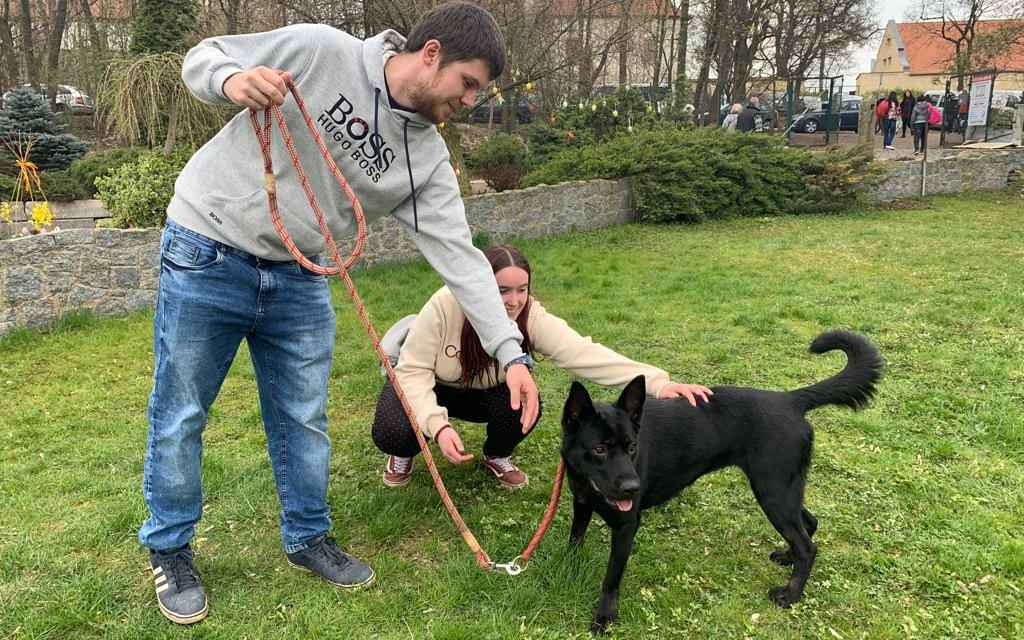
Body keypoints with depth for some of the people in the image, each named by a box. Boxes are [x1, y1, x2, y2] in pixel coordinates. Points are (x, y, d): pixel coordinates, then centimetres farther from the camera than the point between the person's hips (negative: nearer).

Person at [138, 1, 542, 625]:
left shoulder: (428, 157, -4)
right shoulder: (319, 50, -16)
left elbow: (460, 256, -8)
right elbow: (203, 58, -6)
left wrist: (512, 352, -15)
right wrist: (232, 79, -32)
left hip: (298, 281, 4)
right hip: (206, 257, -4)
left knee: (305, 418, 11)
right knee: (180, 417, 7)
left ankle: (309, 538, 33)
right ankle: (170, 551, 29)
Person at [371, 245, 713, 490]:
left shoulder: (532, 317, -29)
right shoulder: (445, 306, -35)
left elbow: (584, 353, -40)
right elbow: (414, 370, -29)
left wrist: (657, 383, -52)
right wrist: (438, 426, -45)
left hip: (481, 392, 2)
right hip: (426, 386, -2)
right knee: (392, 432, -30)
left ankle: (496, 456, 7)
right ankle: (405, 453, 10)